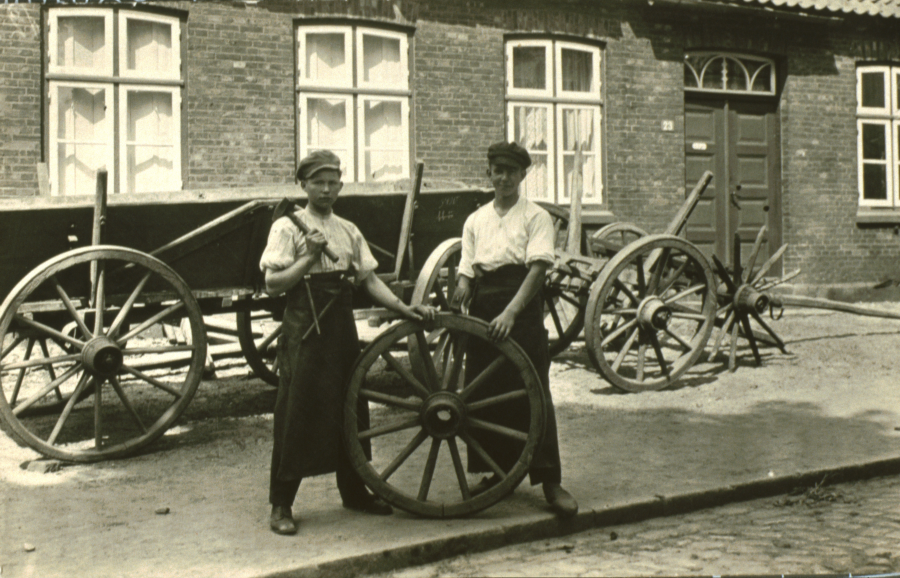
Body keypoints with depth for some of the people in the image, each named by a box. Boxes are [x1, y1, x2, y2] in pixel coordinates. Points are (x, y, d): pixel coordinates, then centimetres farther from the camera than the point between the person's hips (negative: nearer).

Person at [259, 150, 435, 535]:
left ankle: (354, 491, 26)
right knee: (297, 414, -4)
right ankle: (281, 505, 5)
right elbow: (273, 285, -9)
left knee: (350, 410, 12)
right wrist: (309, 257, -17)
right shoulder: (288, 227, -1)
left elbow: (370, 279, 10)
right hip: (305, 329, -5)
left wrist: (403, 308, -3)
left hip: (342, 328, 6)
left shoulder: (348, 231, 14)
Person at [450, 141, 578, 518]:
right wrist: (460, 299, -10)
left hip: (522, 310, -4)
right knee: (485, 394, 6)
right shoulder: (475, 221, 16)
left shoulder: (535, 217, 3)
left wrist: (510, 312, -22)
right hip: (484, 310, 4)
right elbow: (466, 272, 12)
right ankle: (497, 472, 19)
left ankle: (549, 480, -4)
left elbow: (537, 269, -9)